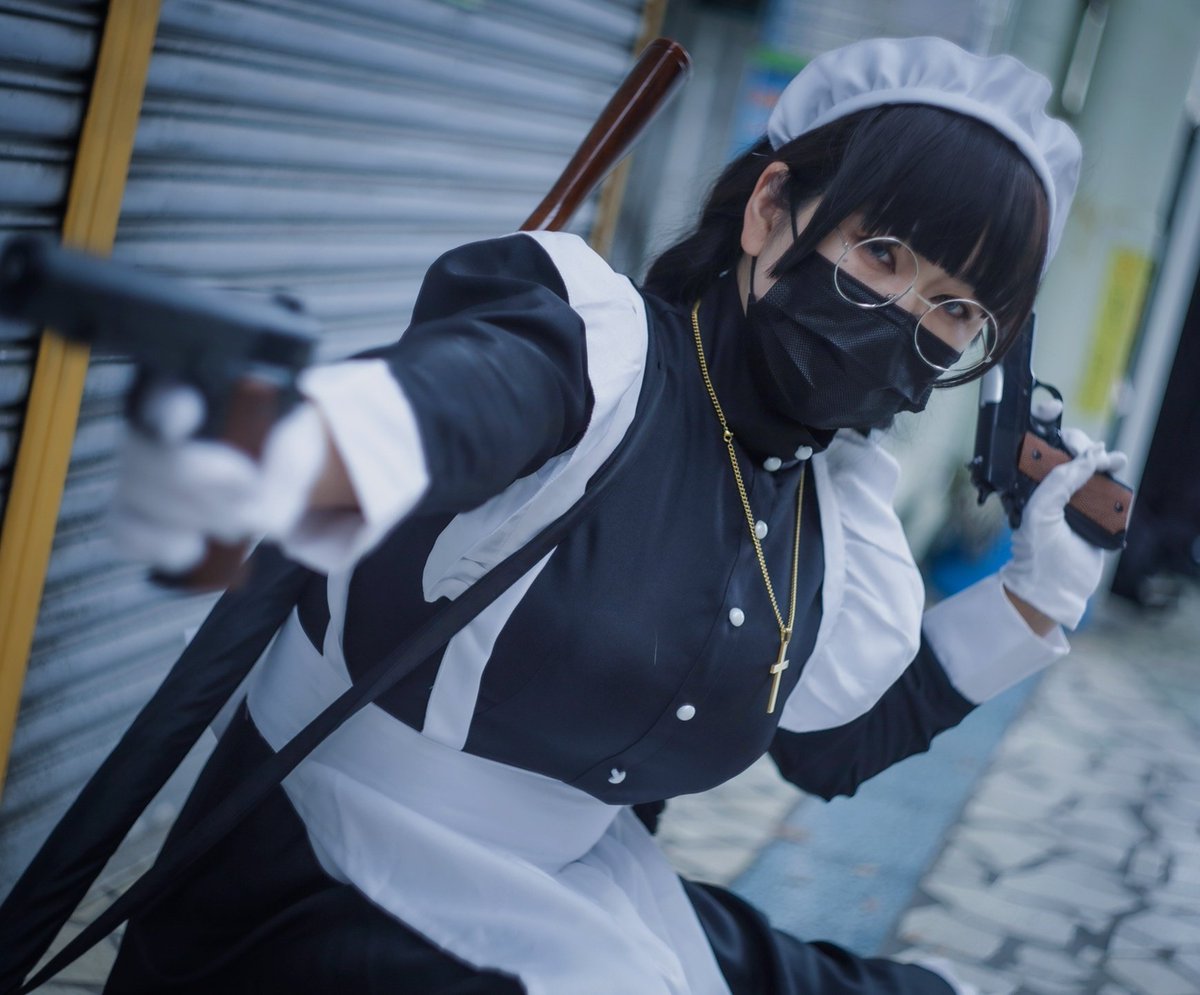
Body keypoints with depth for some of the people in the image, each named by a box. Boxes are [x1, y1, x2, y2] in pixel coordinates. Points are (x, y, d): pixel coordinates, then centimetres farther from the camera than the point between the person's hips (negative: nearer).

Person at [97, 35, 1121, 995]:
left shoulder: (837, 525, 4)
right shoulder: (596, 340, -18)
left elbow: (842, 743, 18)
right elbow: (460, 389, -41)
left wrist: (1032, 594, 8)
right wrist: (282, 447, -64)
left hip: (571, 903, 7)